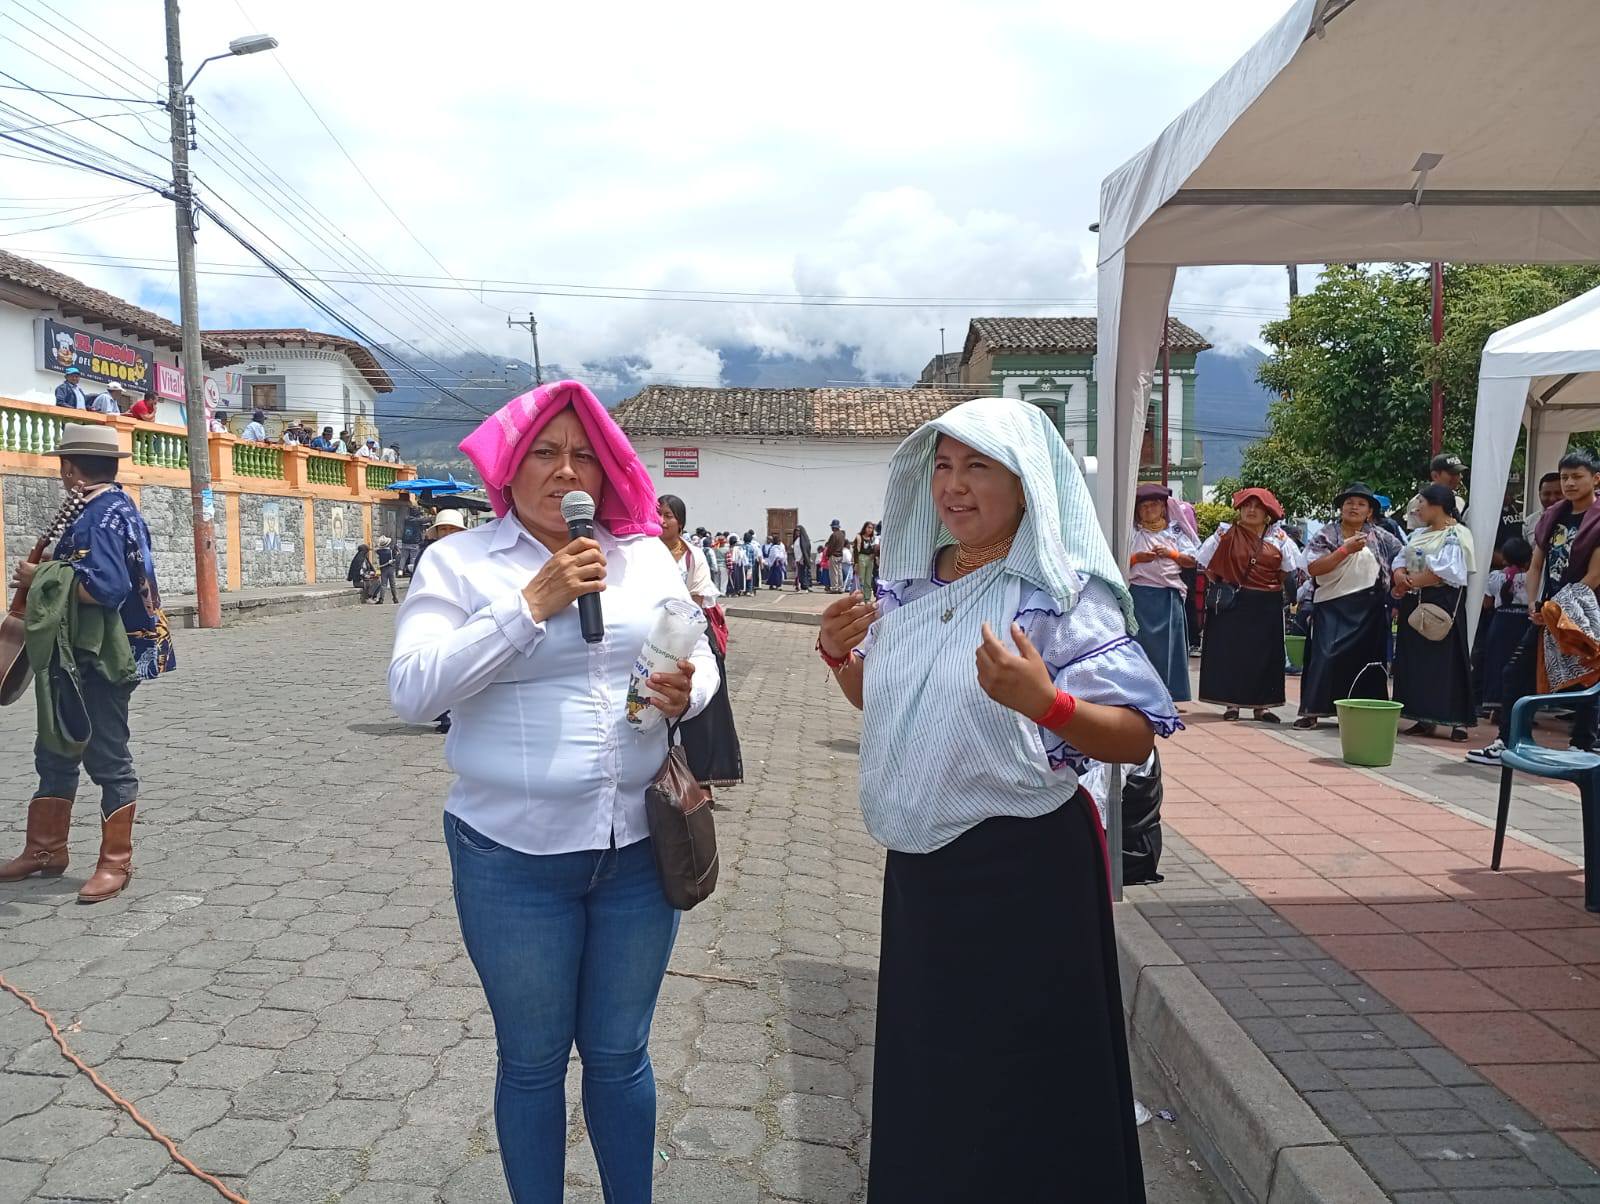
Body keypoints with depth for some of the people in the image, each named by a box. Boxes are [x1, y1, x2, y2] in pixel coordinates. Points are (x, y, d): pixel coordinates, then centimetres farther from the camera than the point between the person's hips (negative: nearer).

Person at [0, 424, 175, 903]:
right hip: (82, 657, 11)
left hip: (103, 661, -11)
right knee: (55, 752, 19)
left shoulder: (102, 516, -18)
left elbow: (106, 589, -30)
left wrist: (41, 579, -18)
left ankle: (115, 864, 11)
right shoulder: (114, 506, 12)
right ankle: (45, 850, 32)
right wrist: (45, 573, 6)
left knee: (108, 759, 0)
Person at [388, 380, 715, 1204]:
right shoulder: (458, 562, -5)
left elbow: (701, 660, 10)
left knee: (619, 1056, 18)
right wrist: (533, 602, -20)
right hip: (512, 858, -2)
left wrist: (687, 691, -14)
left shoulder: (646, 556, 5)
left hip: (640, 848, 3)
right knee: (532, 1061, 15)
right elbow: (412, 691, -15)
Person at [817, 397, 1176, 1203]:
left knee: (1021, 1093, 9)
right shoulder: (910, 585, 4)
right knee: (923, 1081, 21)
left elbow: (1137, 739, -17)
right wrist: (840, 657, -2)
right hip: (920, 863, 6)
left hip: (1024, 867, -6)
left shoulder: (1061, 593, -13)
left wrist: (1045, 702, -34)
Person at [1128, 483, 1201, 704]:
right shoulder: (1133, 533, 8)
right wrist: (1136, 558, -12)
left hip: (1169, 595, 1)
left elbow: (1193, 561, 9)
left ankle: (1170, 693, 6)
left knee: (1169, 644, 0)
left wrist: (1171, 553, -5)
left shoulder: (1174, 531, 11)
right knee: (1141, 643, -3)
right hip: (1140, 595, -1)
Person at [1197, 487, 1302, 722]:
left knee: (1264, 654, 5)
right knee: (1230, 651, 0)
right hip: (1232, 603, -2)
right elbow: (1206, 564, 3)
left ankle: (1261, 705, 13)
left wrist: (1273, 585, 6)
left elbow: (1288, 570, 13)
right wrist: (1222, 585, 0)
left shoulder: (1278, 537, 5)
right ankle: (1231, 702, 9)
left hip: (1267, 605, 2)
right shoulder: (1226, 534, 0)